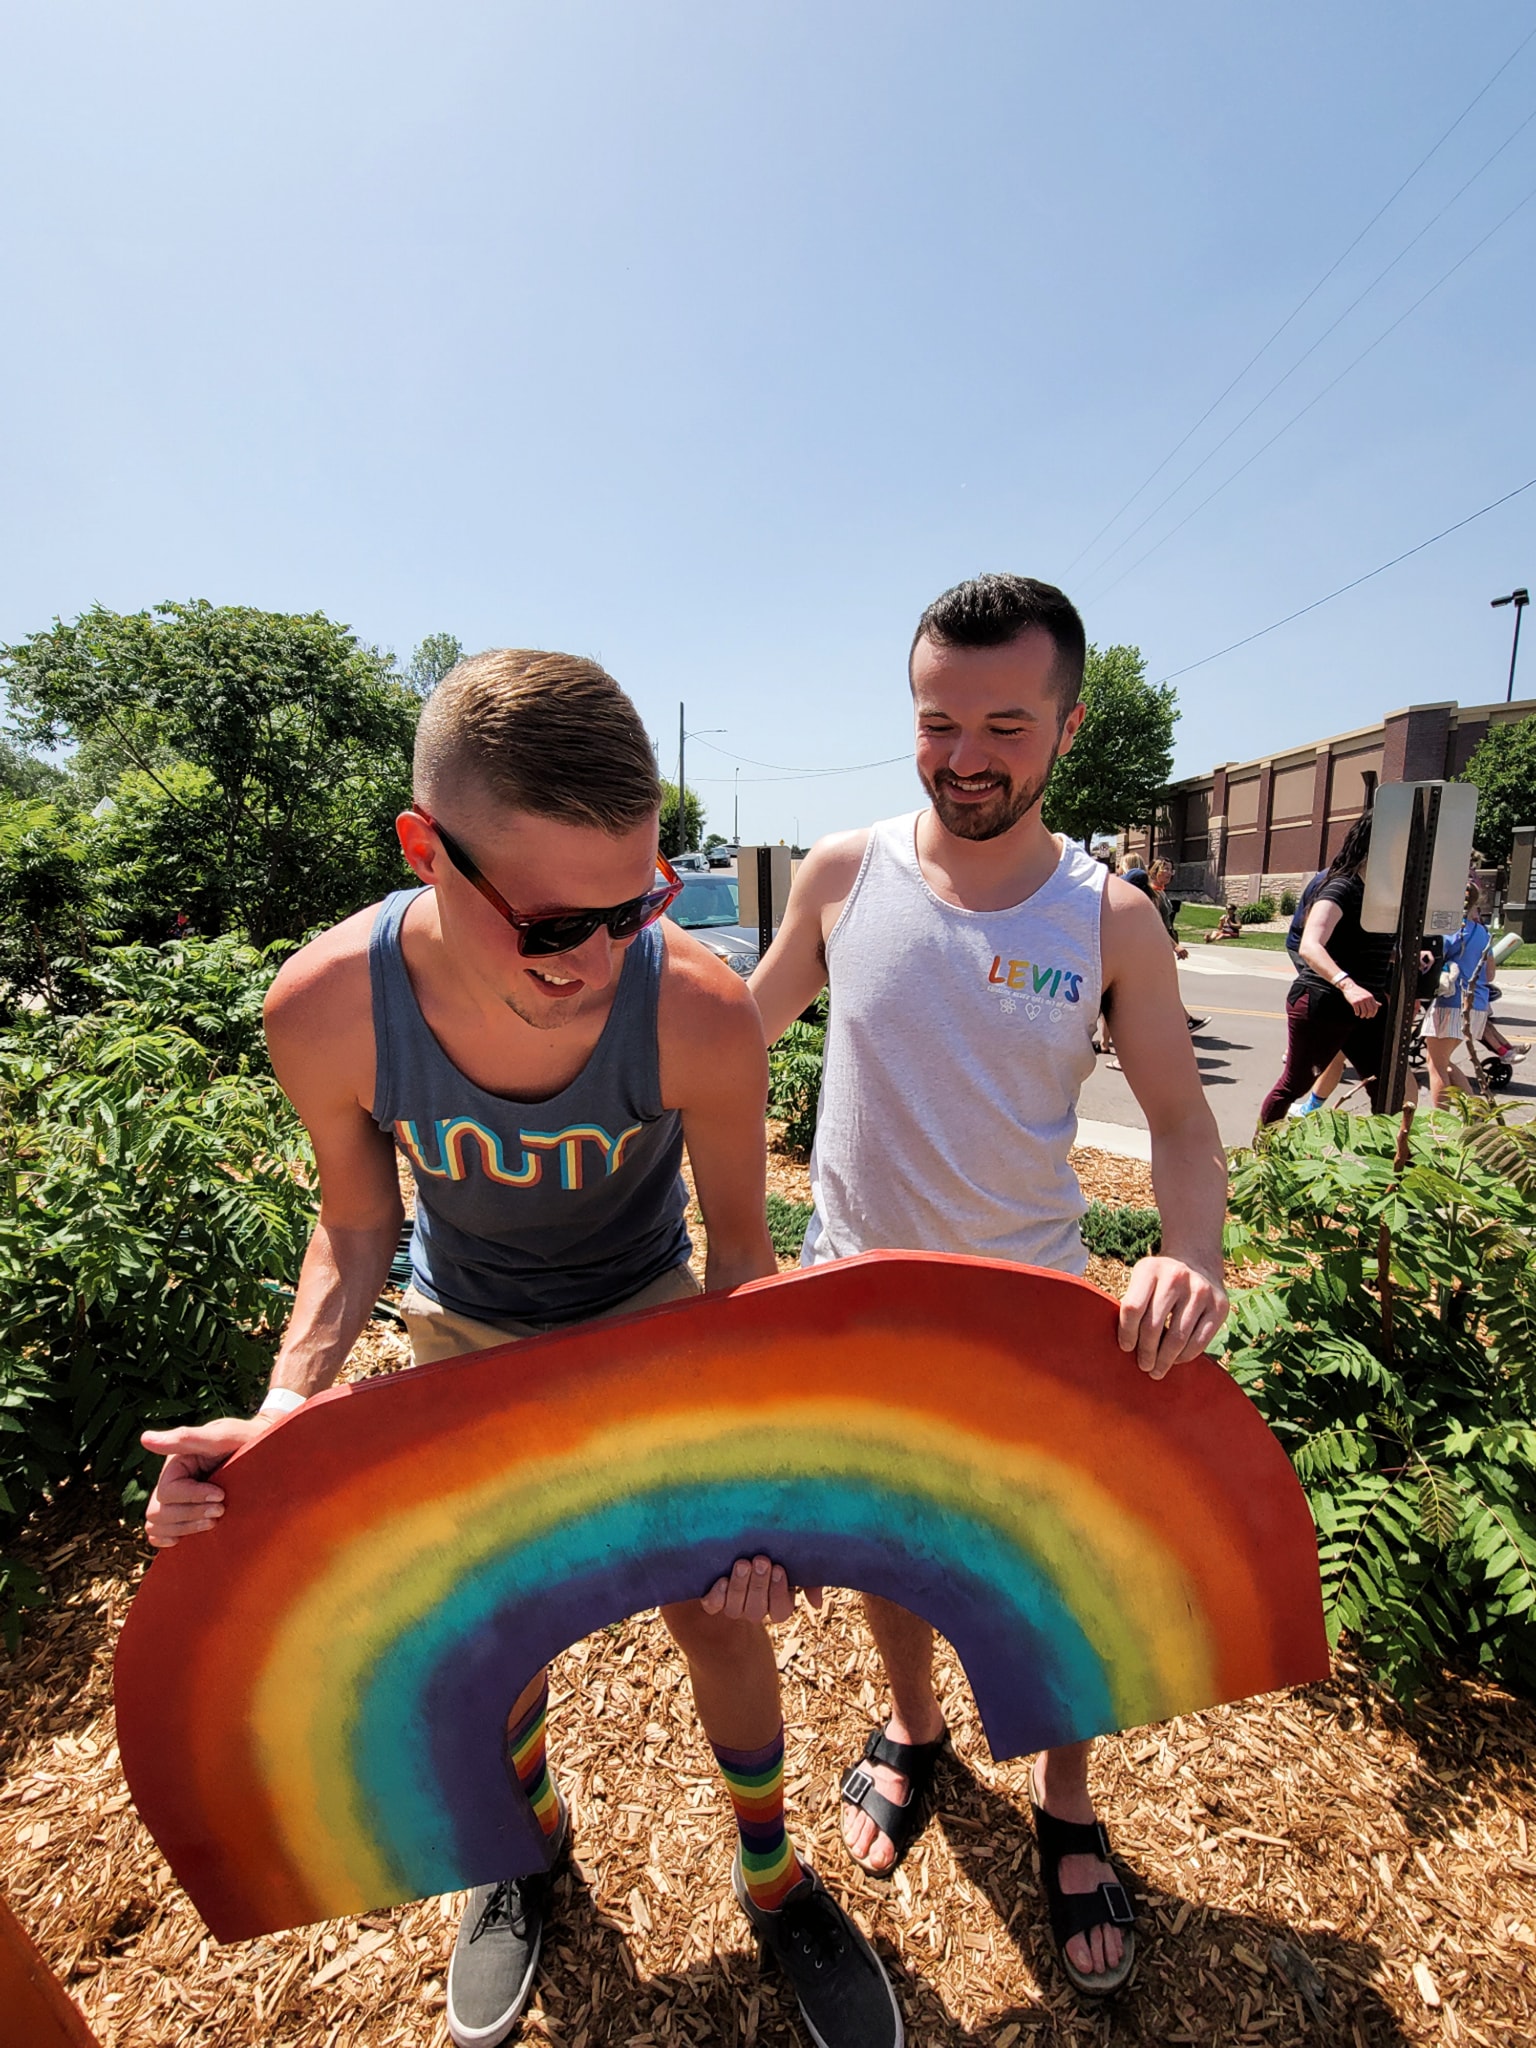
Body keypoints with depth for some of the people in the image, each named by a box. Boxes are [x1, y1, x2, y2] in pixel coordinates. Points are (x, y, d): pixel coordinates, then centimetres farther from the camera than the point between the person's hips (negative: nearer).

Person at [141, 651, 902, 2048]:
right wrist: (289, 1403, -24)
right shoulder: (327, 1007, -29)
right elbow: (358, 1224, -10)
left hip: (649, 1319, -1)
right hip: (467, 1334, 2)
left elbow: (739, 1245, -18)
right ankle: (532, 1838, 56)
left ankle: (772, 1874, 45)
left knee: (722, 1609, 11)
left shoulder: (701, 1009, -33)